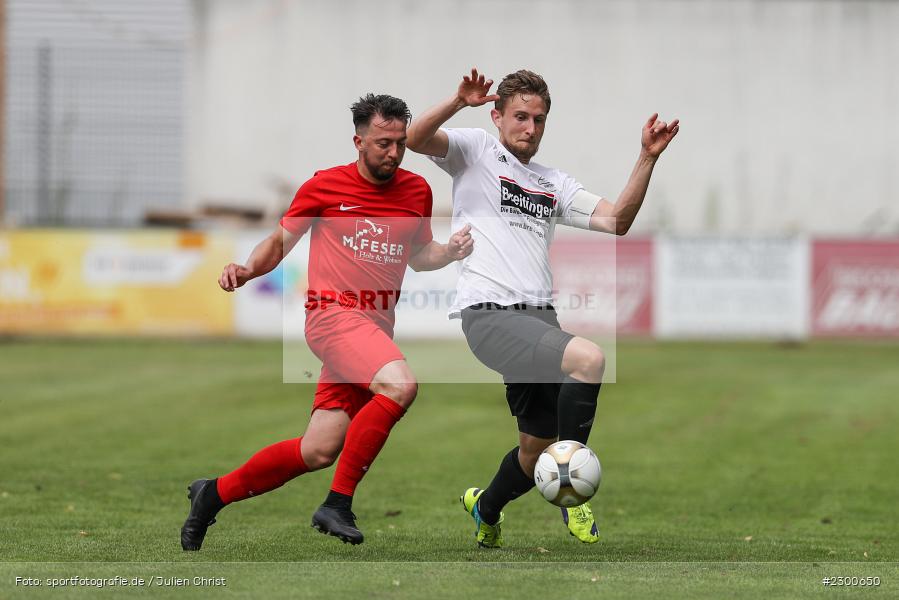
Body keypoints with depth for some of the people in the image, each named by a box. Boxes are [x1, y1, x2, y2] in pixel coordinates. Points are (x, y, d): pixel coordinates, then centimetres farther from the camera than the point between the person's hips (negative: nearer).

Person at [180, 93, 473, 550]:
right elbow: (280, 241, 8)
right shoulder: (325, 186, -1)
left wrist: (450, 252, 4)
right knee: (399, 384, -32)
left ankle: (214, 494, 21)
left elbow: (418, 255, 25)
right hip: (334, 313, -6)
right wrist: (248, 269, -11)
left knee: (318, 451, 1)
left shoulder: (416, 191, 11)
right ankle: (338, 504, -26)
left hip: (378, 326, 6)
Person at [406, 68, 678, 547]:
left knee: (538, 447, 10)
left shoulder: (554, 183, 23)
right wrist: (459, 101, -25)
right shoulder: (476, 151, 8)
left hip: (539, 317, 7)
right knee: (589, 359, -30)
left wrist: (648, 158, 2)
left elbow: (616, 221, 11)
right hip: (488, 312, -7)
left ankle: (485, 508, 41)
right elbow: (415, 138, -10)